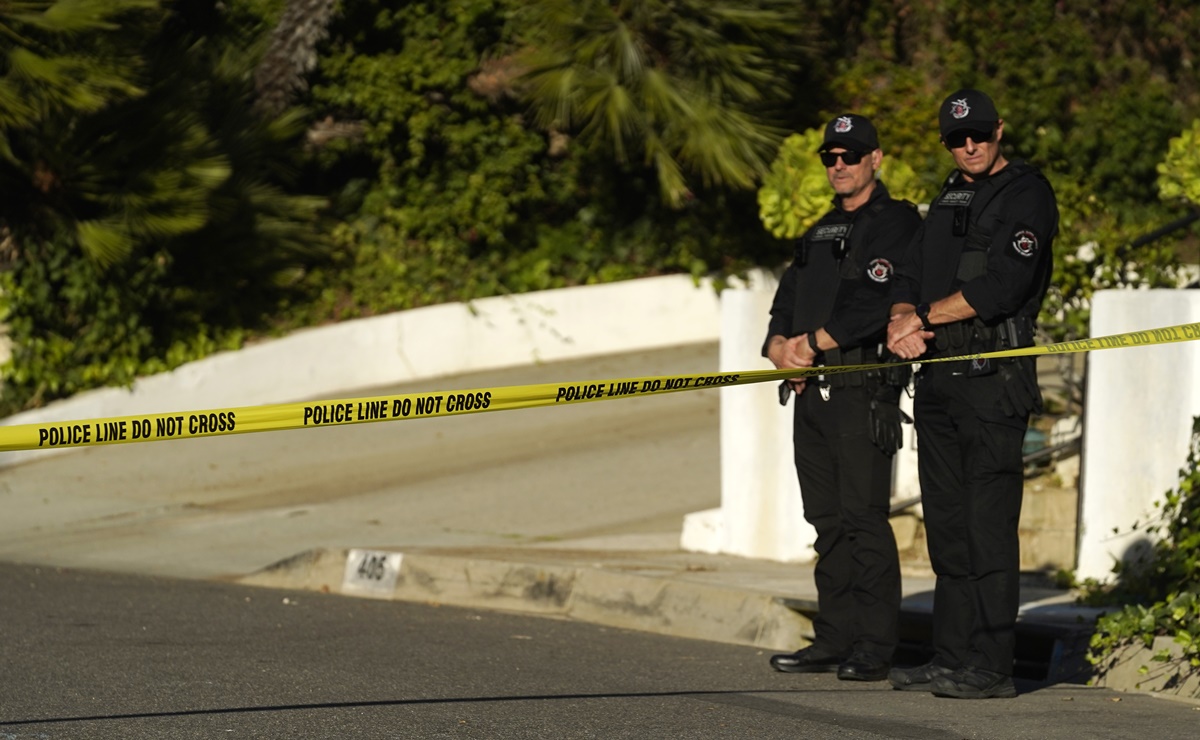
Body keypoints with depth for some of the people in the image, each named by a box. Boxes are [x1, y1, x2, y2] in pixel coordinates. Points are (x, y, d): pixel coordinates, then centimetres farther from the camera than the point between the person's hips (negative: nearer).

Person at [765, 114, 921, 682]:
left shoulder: (898, 223, -3)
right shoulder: (820, 233, 23)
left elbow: (874, 302, -16)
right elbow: (788, 298, 17)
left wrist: (813, 344, -16)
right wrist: (781, 345, -4)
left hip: (864, 394, -8)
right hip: (812, 393, 8)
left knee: (863, 518, -10)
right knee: (828, 520, 9)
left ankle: (874, 649, -9)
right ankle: (834, 640, 12)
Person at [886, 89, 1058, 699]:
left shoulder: (1027, 193, -4)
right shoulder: (948, 200, 21)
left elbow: (1002, 287, -15)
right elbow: (910, 275, 17)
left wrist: (925, 316, -8)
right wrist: (903, 319, -5)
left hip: (994, 379, -8)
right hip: (937, 379, 8)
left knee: (988, 524, -10)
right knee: (946, 522, 8)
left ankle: (991, 666, -10)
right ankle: (951, 658, 12)